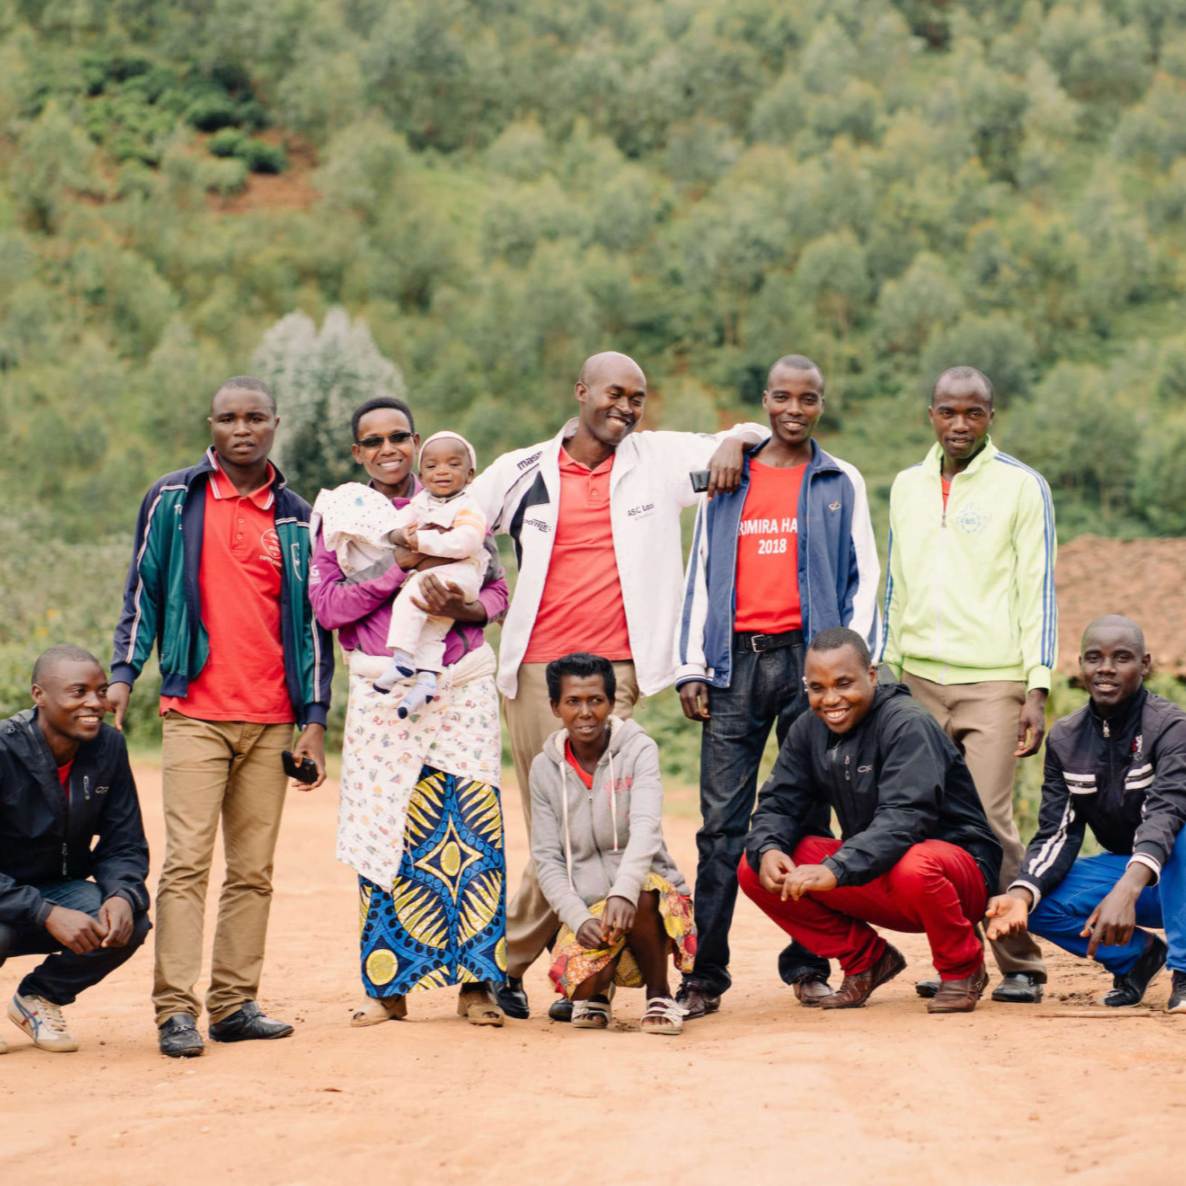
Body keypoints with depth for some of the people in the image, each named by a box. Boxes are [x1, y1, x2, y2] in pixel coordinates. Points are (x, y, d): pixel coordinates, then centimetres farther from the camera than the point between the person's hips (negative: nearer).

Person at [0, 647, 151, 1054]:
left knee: (131, 922, -24)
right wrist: (48, 914, -37)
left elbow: (125, 847, -1)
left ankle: (40, 996, 5)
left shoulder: (108, 748, -6)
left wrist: (123, 897, -25)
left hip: (60, 890, 5)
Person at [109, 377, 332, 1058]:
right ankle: (176, 1010, -10)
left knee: (254, 869, 3)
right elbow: (143, 592, 8)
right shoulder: (173, 501, 6)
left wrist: (314, 720, 7)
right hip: (195, 713, -3)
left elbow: (311, 621, 12)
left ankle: (236, 1002, 8)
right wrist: (124, 674, -4)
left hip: (272, 720, 3)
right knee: (187, 860, -10)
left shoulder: (296, 518, 11)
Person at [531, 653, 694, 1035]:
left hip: (649, 894, -2)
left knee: (642, 892, -38)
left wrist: (624, 890, -42)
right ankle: (598, 989, 12)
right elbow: (547, 860, 1)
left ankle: (659, 995, -11)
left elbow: (646, 827, -23)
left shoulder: (638, 750, -6)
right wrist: (580, 919, -17)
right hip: (585, 907, 2)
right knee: (580, 985, -28)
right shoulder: (546, 768, 3)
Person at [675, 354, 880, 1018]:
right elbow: (702, 577, 13)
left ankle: (808, 966, 10)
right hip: (737, 663, 1)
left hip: (809, 658, -1)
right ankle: (706, 974, -2)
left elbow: (863, 579, 7)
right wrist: (691, 667, 4)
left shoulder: (842, 485, 10)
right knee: (722, 823, -4)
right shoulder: (726, 483, 13)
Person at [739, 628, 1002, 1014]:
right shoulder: (809, 730, 3)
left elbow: (904, 819, -32)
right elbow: (779, 805, 2)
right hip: (874, 879, 7)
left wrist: (835, 870, -46)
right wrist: (768, 849, -23)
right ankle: (866, 959, 8)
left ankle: (962, 968, -9)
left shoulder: (907, 724, -19)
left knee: (912, 868, -42)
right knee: (754, 870, -9)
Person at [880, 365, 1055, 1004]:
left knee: (989, 820, -10)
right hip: (918, 678, 5)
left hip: (993, 680, -4)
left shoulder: (1022, 487, 1)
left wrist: (1038, 689, -8)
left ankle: (1020, 963, -1)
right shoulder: (907, 486, 15)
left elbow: (1038, 590, -2)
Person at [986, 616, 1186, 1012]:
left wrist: (1127, 890, -54)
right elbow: (1056, 832, -5)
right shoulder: (1065, 738, 0)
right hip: (1121, 868, 5)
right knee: (1034, 903, -20)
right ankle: (1138, 953, 5)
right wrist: (1022, 894, -28)